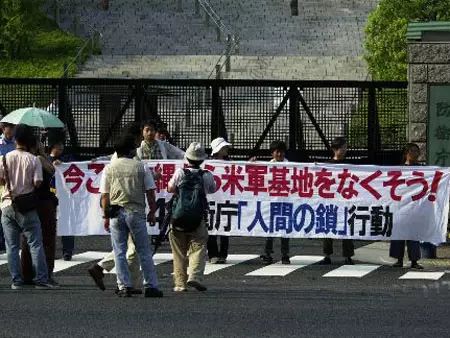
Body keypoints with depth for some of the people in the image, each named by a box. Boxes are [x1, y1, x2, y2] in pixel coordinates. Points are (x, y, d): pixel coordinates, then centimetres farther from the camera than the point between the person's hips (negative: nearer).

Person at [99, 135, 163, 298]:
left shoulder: (109, 168, 4)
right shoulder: (141, 167, 2)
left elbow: (105, 196, 3)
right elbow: (150, 192, 2)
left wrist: (106, 216, 11)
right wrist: (152, 213, 12)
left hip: (116, 213, 1)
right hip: (136, 212, -1)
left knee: (119, 252, 5)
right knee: (144, 251, 5)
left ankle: (124, 286, 0)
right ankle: (150, 286, 4)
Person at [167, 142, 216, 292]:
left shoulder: (180, 173, -4)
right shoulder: (207, 176, -2)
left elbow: (170, 189, 11)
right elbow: (212, 189, 16)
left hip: (178, 219, 1)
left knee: (179, 253, 10)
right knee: (198, 248, -1)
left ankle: (180, 283, 9)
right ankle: (195, 276, -22)